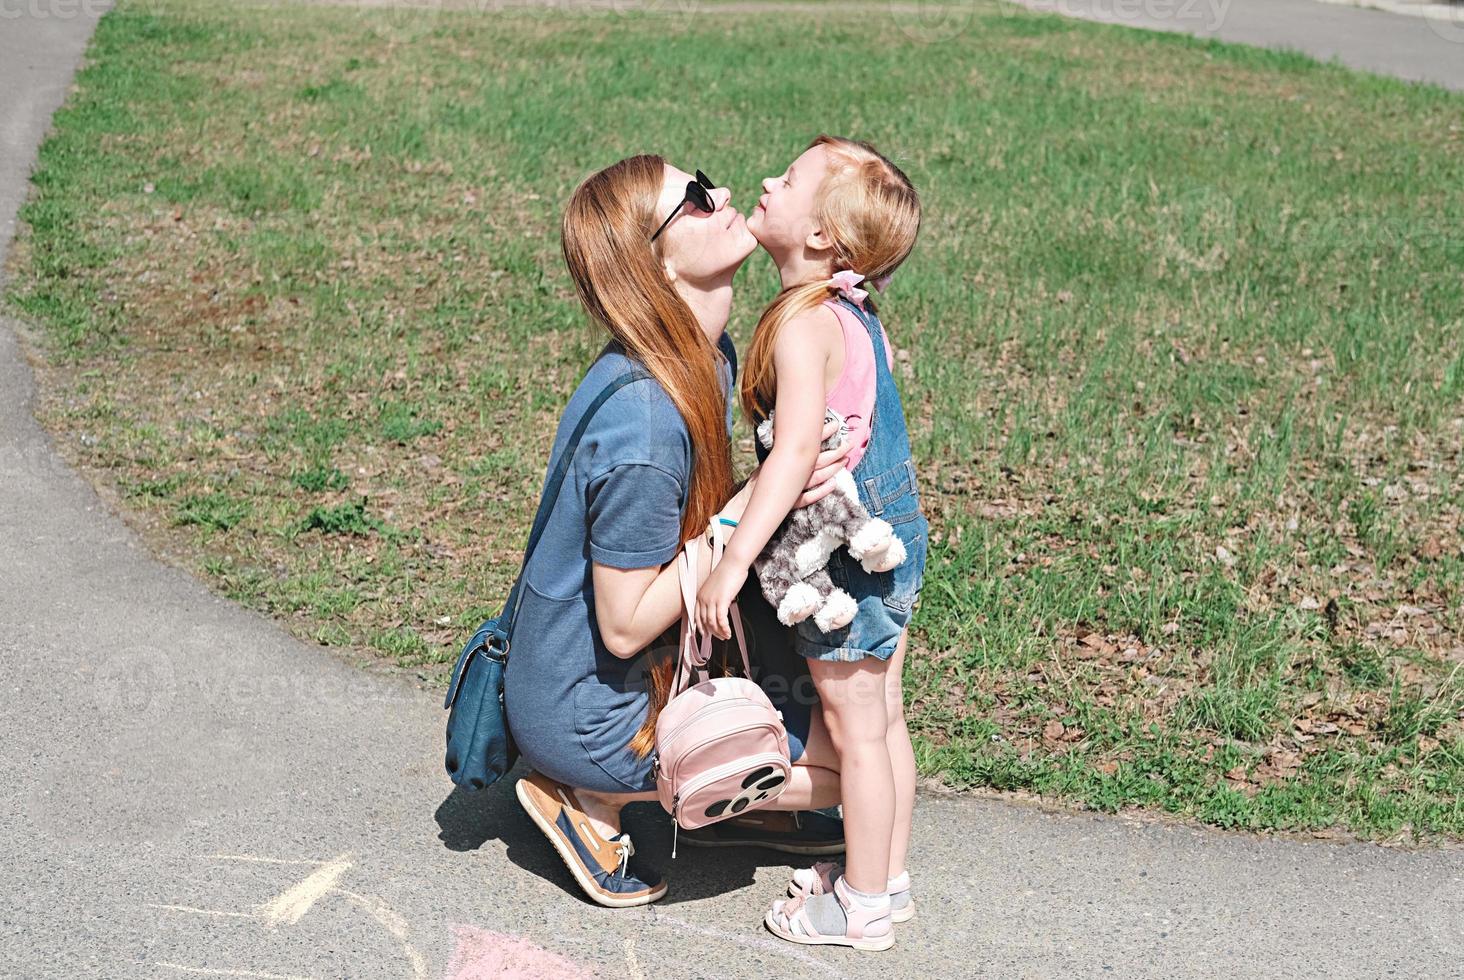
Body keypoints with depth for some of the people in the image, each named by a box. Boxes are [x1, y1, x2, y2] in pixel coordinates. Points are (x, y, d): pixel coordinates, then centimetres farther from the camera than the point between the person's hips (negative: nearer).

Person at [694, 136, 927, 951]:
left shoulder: (803, 324, -23)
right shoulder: (857, 314, 5)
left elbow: (797, 452, -31)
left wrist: (734, 560, -33)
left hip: (848, 551, -9)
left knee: (857, 729, 4)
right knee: (883, 716, 18)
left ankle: (863, 906, 18)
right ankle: (889, 875, 32)